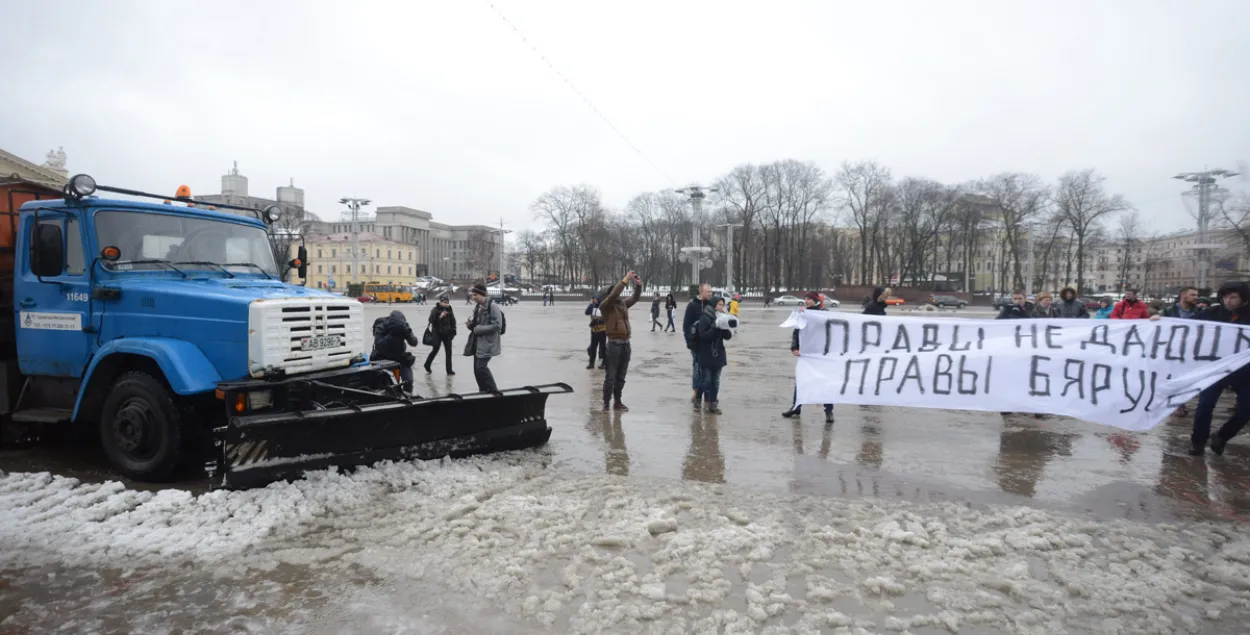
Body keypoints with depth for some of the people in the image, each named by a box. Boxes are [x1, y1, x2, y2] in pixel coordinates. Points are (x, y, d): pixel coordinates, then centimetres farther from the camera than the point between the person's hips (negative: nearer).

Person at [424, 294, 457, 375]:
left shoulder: (449, 310, 5)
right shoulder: (435, 310, -7)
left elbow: (453, 321, 10)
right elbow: (431, 320, -15)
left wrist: (453, 331, 5)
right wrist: (440, 316, -26)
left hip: (447, 334, 4)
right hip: (437, 334, -4)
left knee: (448, 351, 4)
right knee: (435, 350, 0)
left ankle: (449, 370, 10)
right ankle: (427, 366, 23)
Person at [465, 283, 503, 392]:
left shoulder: (492, 306, -14)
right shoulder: (478, 307, 12)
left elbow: (497, 325, -19)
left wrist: (479, 329, -18)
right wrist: (471, 324, 1)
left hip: (488, 343, -9)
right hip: (477, 343, 9)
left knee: (481, 366, -14)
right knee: (477, 368, 10)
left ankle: (494, 391, 0)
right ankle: (483, 392, 22)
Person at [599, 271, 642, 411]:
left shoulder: (623, 303, 12)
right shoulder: (605, 306, -7)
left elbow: (635, 297, 17)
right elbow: (613, 294, -22)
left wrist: (638, 284, -2)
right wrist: (625, 279, -20)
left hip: (626, 344, 6)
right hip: (614, 344, -6)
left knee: (621, 377, 13)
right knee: (610, 377, -1)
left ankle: (617, 402, 22)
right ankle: (606, 403, 8)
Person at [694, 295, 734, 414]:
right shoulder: (704, 318, -10)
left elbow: (728, 336, 5)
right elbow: (703, 335, -18)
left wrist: (725, 328, -14)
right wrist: (716, 327, -25)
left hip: (718, 355, 6)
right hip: (706, 355, -5)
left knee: (715, 381, 8)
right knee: (705, 381, 0)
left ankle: (713, 404, 16)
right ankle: (697, 400, 21)